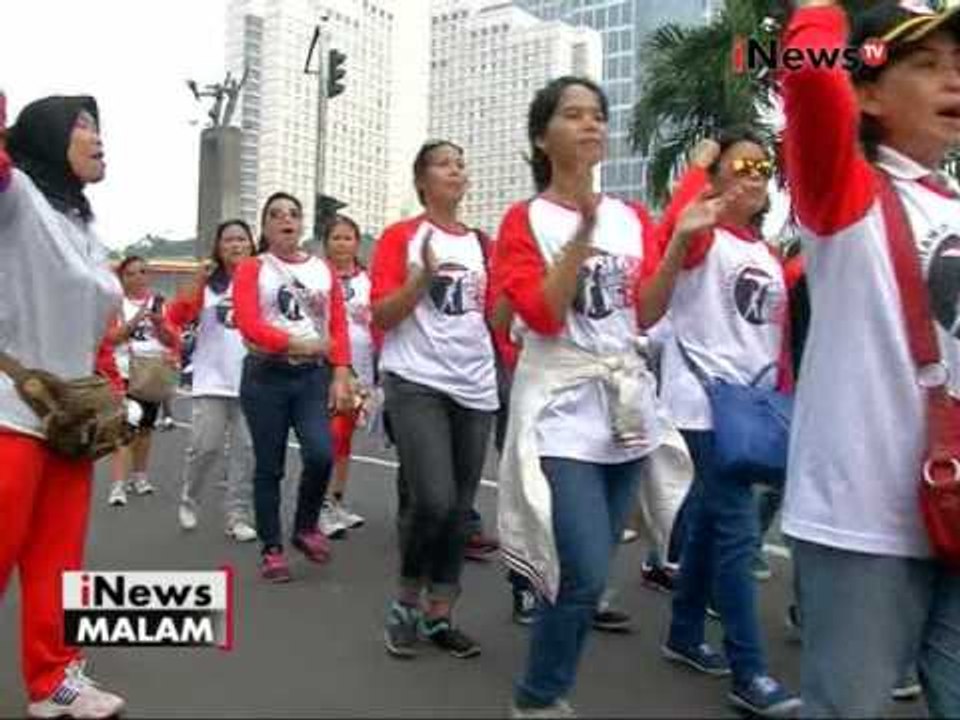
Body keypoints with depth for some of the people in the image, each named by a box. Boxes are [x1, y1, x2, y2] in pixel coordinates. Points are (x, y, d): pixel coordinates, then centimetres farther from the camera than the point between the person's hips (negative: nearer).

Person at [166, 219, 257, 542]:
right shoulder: (207, 283, 5)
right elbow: (176, 318, -5)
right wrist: (198, 282, -12)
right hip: (212, 381, -1)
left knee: (247, 450, 2)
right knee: (206, 447, 0)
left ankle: (238, 516, 11)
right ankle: (188, 501, 25)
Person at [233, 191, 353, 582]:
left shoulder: (323, 269, 10)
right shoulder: (251, 268, 2)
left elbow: (339, 326, 5)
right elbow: (249, 325, -10)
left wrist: (340, 375, -5)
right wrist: (299, 344, -16)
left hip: (314, 375, 2)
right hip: (266, 376, -2)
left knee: (321, 454, -14)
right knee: (269, 466, 4)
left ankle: (306, 527, 12)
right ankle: (272, 549, 18)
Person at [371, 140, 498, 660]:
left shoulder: (481, 242, 14)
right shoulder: (400, 237, 0)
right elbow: (381, 315, -6)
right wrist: (424, 275, -18)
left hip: (475, 386, 5)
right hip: (416, 382, -5)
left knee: (459, 507, 7)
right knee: (433, 501, -15)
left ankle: (440, 616, 20)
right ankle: (405, 603, 10)